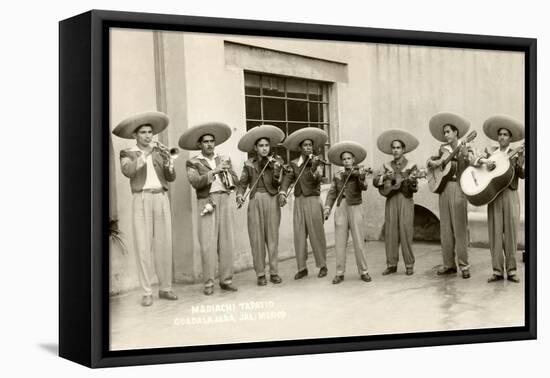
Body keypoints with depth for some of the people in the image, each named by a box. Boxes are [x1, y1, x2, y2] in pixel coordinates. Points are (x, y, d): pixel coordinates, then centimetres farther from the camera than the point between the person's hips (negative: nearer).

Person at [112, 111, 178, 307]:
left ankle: (165, 288, 11)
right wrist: (144, 155, -22)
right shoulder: (127, 154, 6)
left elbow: (171, 178, 8)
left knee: (164, 245, 2)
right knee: (143, 246, -5)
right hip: (141, 200, -3)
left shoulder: (159, 152, 14)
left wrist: (169, 165, -12)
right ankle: (147, 292, -1)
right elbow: (128, 171, -15)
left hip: (161, 199, 3)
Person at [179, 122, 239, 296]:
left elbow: (235, 180, 10)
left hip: (224, 201, 4)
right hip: (206, 203, -3)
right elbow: (195, 182, -10)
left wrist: (226, 170, -7)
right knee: (208, 244, -7)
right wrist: (214, 171, -16)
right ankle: (208, 283, -2)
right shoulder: (193, 162, 7)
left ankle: (226, 280, 8)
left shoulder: (224, 160, 19)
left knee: (226, 242, 1)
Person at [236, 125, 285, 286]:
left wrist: (276, 170, -19)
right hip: (255, 201, 1)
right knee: (257, 238, -1)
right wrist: (240, 195, -13)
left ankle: (274, 272, 7)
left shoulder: (276, 160, 7)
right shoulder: (249, 164, 10)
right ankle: (260, 274, 3)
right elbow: (242, 183, 6)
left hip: (272, 201, -1)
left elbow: (277, 183, -2)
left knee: (272, 237, 0)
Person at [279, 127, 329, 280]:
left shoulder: (316, 161, 3)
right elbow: (287, 179, -3)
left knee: (316, 235, 1)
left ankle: (322, 266, 10)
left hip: (313, 201, -2)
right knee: (299, 236, 2)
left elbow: (317, 180, -11)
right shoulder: (294, 164, 9)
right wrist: (282, 192, -19)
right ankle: (302, 268, 10)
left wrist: (314, 167, -28)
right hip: (299, 201, 2)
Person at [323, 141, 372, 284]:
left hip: (355, 208, -3)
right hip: (340, 209, 3)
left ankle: (363, 271, 7)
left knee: (359, 242, -3)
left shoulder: (358, 172, 3)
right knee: (340, 243, 2)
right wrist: (327, 207, -4)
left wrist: (361, 177, -32)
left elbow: (363, 187, -13)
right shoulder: (337, 176, 12)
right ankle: (340, 273, 8)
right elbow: (332, 193, 9)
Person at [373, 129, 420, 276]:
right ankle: (391, 265, 7)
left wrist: (411, 181, -22)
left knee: (406, 232, -7)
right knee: (390, 232, 0)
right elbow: (375, 181, 5)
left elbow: (415, 189, -2)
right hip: (390, 200, 3)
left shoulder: (411, 166, 4)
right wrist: (385, 177, -12)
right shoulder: (386, 165, 13)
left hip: (405, 200, -3)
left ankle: (409, 265, 1)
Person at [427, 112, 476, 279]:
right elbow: (431, 161, 19)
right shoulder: (444, 148, 16)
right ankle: (449, 265, 10)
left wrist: (465, 155, -28)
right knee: (445, 227, 4)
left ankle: (464, 266, -4)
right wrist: (432, 162, -3)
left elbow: (472, 162, -10)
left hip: (458, 188, -5)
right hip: (443, 187, 5)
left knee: (460, 227, -8)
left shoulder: (466, 148, 4)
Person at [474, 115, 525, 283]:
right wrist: (485, 161, -18)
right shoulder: (490, 151, 14)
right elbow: (476, 161, 1)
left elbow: (523, 174, -3)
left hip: (510, 195, -1)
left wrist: (519, 159, -17)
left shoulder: (517, 154, 8)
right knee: (495, 232, -1)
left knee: (510, 232, -2)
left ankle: (511, 270, 4)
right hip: (493, 195, 1)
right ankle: (497, 271, 3)